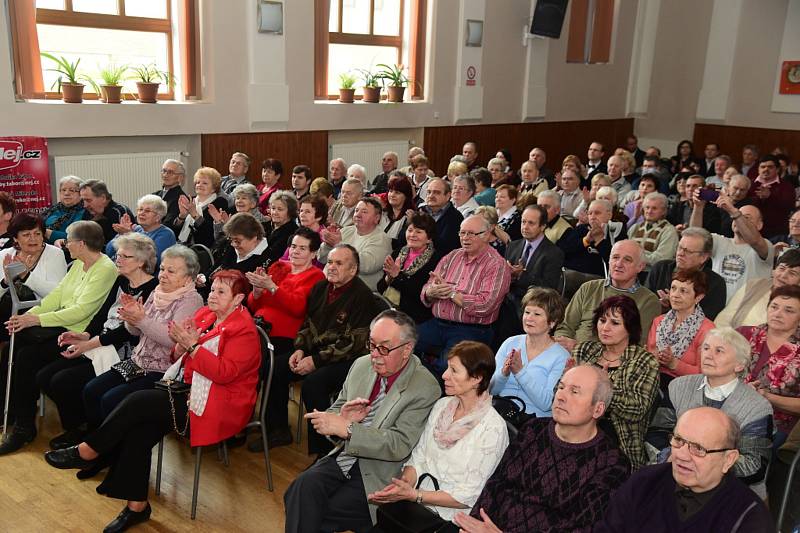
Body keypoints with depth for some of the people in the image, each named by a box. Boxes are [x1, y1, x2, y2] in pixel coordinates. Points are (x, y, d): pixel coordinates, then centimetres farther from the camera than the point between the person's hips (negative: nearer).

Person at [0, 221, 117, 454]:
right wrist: (29, 314, -4)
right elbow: (57, 294, 11)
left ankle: (24, 427, -6)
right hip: (60, 324, 9)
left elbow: (80, 311, -21)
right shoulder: (79, 264, 15)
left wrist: (37, 319, -19)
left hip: (78, 333, -9)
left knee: (27, 356, -20)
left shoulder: (105, 269, -16)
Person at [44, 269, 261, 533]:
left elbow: (225, 373, -20)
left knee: (138, 401, -19)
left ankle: (87, 452, 1)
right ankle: (137, 506, -8)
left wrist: (192, 345, -24)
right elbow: (181, 359, 12)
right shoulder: (205, 315, 10)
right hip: (193, 391, 7)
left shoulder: (243, 329, -10)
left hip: (222, 406, -7)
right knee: (139, 430, -16)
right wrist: (181, 344, -10)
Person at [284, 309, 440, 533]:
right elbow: (333, 413, 15)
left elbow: (399, 446, -19)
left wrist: (346, 428, -24)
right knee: (303, 487, -24)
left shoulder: (425, 388, -13)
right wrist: (343, 417, -11)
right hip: (344, 456, 5)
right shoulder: (362, 365, 6)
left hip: (378, 475, -5)